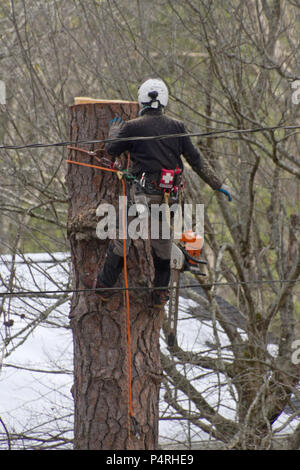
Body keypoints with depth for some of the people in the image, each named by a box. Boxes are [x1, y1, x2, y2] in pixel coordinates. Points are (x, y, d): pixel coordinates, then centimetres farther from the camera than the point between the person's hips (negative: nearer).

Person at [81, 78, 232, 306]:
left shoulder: (133, 127, -5)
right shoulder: (177, 127, 5)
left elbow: (111, 151, 8)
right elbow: (196, 160, 8)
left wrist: (114, 131, 29)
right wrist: (218, 185, 16)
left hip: (144, 192, -3)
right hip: (169, 194, 3)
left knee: (122, 236, 8)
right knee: (163, 240, 15)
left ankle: (105, 285, 14)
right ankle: (161, 291, 20)